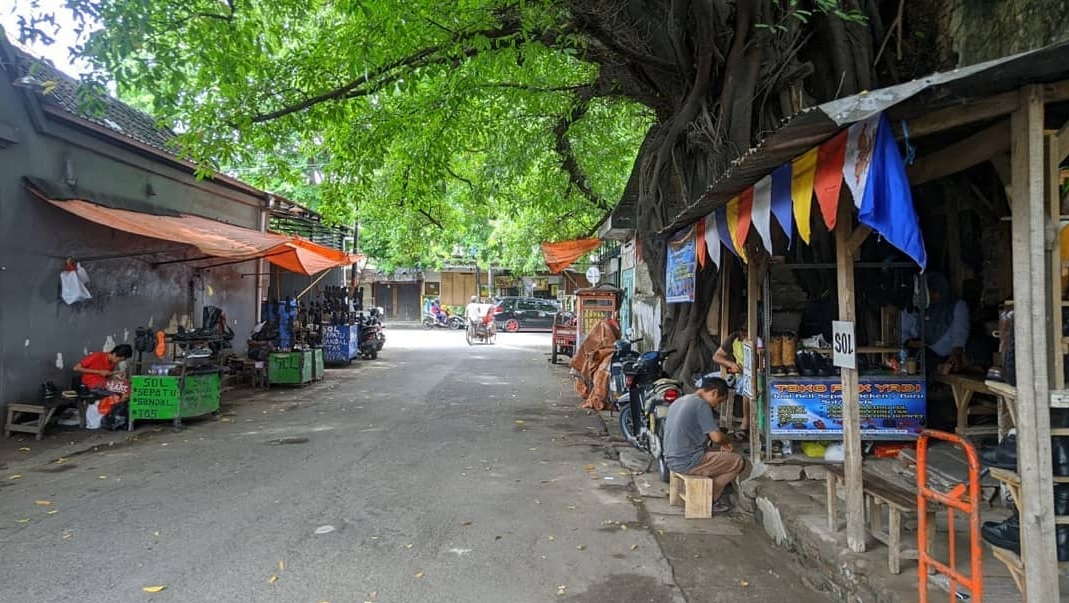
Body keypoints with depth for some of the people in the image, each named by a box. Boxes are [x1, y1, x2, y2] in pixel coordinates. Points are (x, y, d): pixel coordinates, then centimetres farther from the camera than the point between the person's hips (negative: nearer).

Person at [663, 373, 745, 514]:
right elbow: (717, 437, -19)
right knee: (738, 462, 2)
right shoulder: (701, 405, -14)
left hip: (672, 460, 9)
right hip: (688, 463, -9)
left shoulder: (679, 401, 14)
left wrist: (720, 443, 15)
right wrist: (728, 440, 4)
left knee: (720, 455, 28)